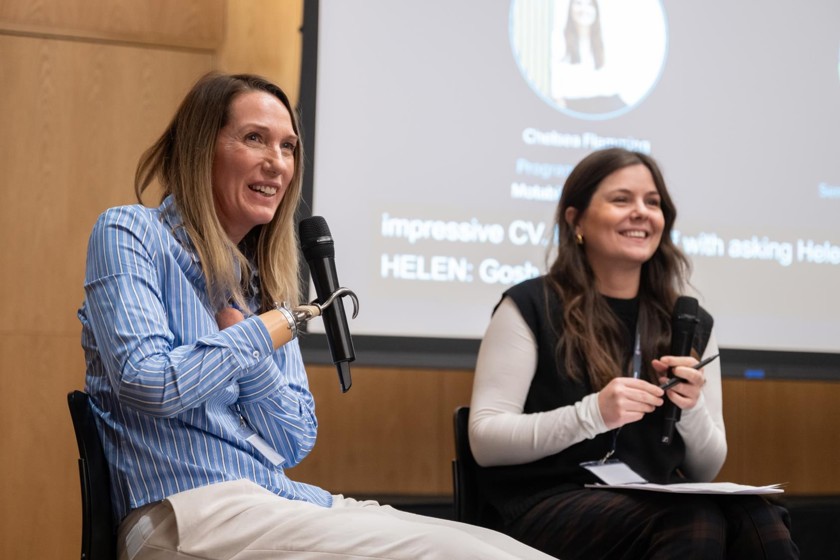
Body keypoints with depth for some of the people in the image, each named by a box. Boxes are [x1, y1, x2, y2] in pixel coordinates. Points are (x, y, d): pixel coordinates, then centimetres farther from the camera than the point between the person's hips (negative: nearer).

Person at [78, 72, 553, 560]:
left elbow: (295, 444, 11)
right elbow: (150, 386, -17)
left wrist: (244, 343, -5)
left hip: (284, 501, 7)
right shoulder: (128, 234, 0)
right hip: (187, 513, -7)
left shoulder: (264, 277, 18)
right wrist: (263, 332, -4)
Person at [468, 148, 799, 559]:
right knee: (696, 523, -35)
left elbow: (705, 473, 14)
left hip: (655, 507, 4)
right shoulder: (532, 307, 0)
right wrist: (592, 414, -20)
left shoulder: (692, 324, 13)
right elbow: (484, 440, -7)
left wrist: (692, 409, -8)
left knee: (758, 521, -31)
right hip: (544, 506, -4)